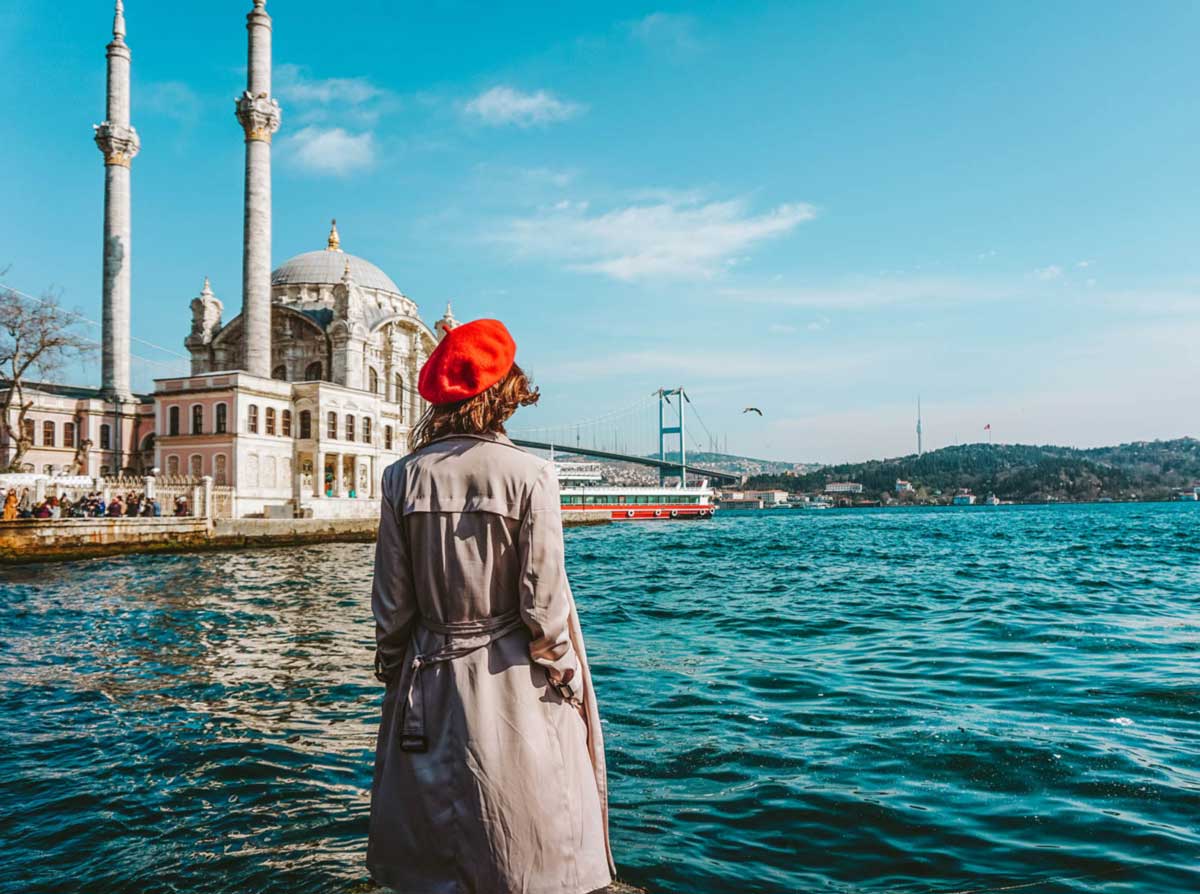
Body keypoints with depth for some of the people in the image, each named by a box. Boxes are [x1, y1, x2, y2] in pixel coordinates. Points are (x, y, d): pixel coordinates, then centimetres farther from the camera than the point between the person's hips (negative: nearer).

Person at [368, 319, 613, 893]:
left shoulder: (403, 477, -4)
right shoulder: (529, 474, -13)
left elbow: (392, 599, 0)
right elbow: (543, 602, -12)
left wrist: (393, 669, 14)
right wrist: (569, 681, 1)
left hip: (430, 680, 3)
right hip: (511, 680, -3)